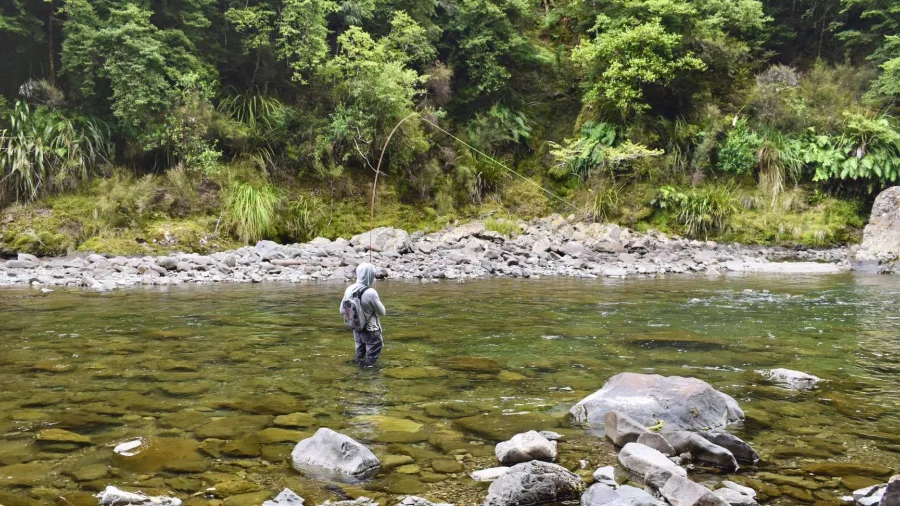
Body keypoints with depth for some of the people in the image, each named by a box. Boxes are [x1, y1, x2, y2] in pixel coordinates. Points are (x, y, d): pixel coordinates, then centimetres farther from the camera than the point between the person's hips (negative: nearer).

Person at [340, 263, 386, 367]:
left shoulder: (349, 289, -8)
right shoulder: (370, 292, -27)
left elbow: (342, 310, 3)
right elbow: (382, 312, -14)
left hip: (356, 329, 6)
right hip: (370, 331, -6)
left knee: (360, 354, 23)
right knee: (372, 356, 9)